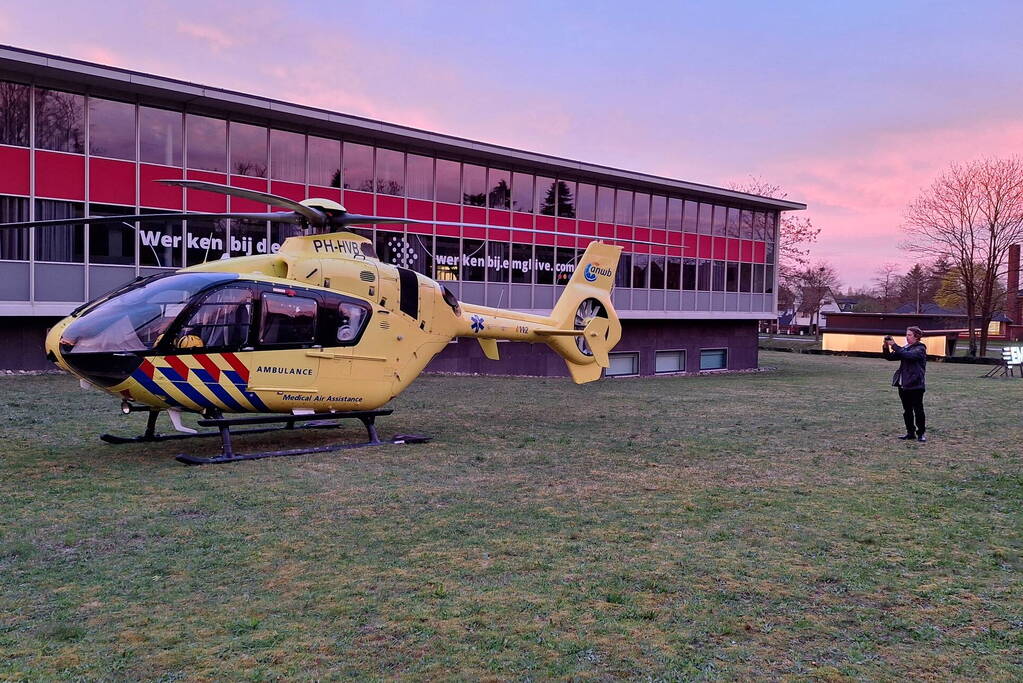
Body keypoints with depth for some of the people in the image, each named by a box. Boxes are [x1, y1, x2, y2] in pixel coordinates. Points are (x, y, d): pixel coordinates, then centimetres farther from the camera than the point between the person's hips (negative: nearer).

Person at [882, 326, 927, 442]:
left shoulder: (920, 349, -7)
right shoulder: (905, 348, 14)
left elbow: (908, 355, -26)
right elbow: (890, 357, 10)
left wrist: (894, 345, -24)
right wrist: (886, 347, -7)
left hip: (915, 385, -7)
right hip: (903, 384, 7)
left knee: (918, 410, -1)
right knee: (907, 410, 11)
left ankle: (921, 433, 7)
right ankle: (910, 433, 18)